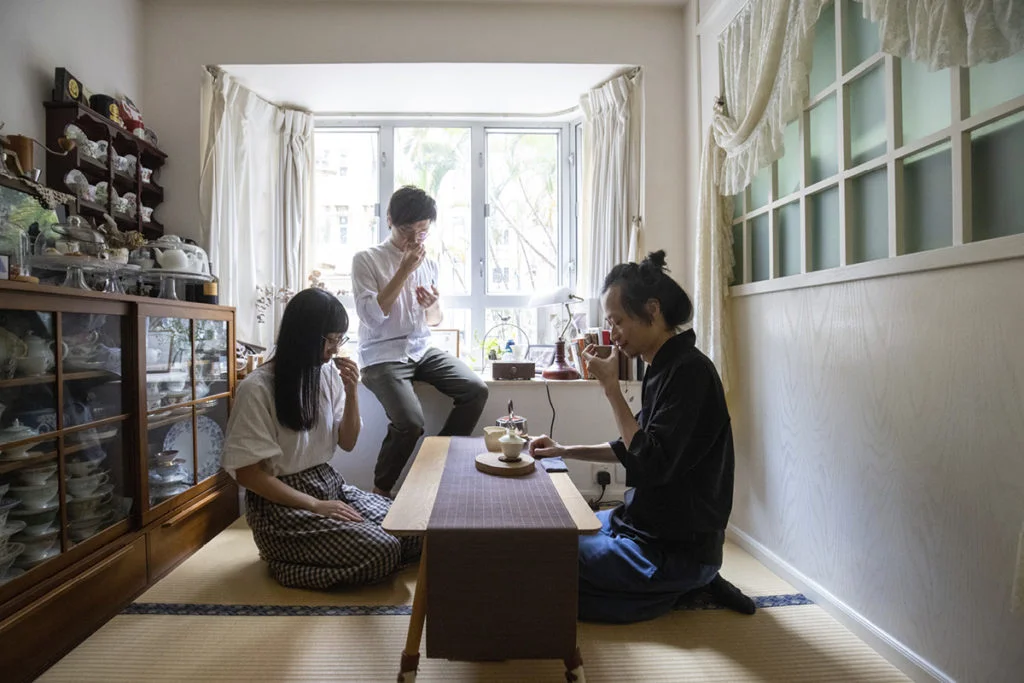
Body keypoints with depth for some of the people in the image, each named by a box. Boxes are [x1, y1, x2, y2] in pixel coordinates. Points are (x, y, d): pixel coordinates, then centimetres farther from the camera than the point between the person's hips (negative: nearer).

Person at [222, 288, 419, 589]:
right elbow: (246, 472, -15)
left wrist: (352, 392, -9)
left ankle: (314, 553, 8)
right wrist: (316, 506, -19)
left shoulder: (328, 373, -1)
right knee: (383, 551, -21)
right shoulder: (257, 387, -17)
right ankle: (286, 559, 2)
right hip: (281, 503, -6)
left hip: (331, 485, 7)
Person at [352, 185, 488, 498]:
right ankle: (381, 490, 2)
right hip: (383, 356, -5)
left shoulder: (428, 263, 12)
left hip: (423, 351, 6)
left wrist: (431, 307, -9)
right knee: (410, 422, -27)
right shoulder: (366, 260, -3)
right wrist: (405, 270, -15)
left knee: (476, 390, -16)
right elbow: (371, 315, -15)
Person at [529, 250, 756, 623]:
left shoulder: (690, 371, -23)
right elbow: (634, 448, 15)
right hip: (649, 524, 10)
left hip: (678, 548, -9)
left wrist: (610, 386, -23)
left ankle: (687, 586, -2)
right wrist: (564, 450, 8)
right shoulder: (666, 368, 6)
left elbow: (651, 464, -27)